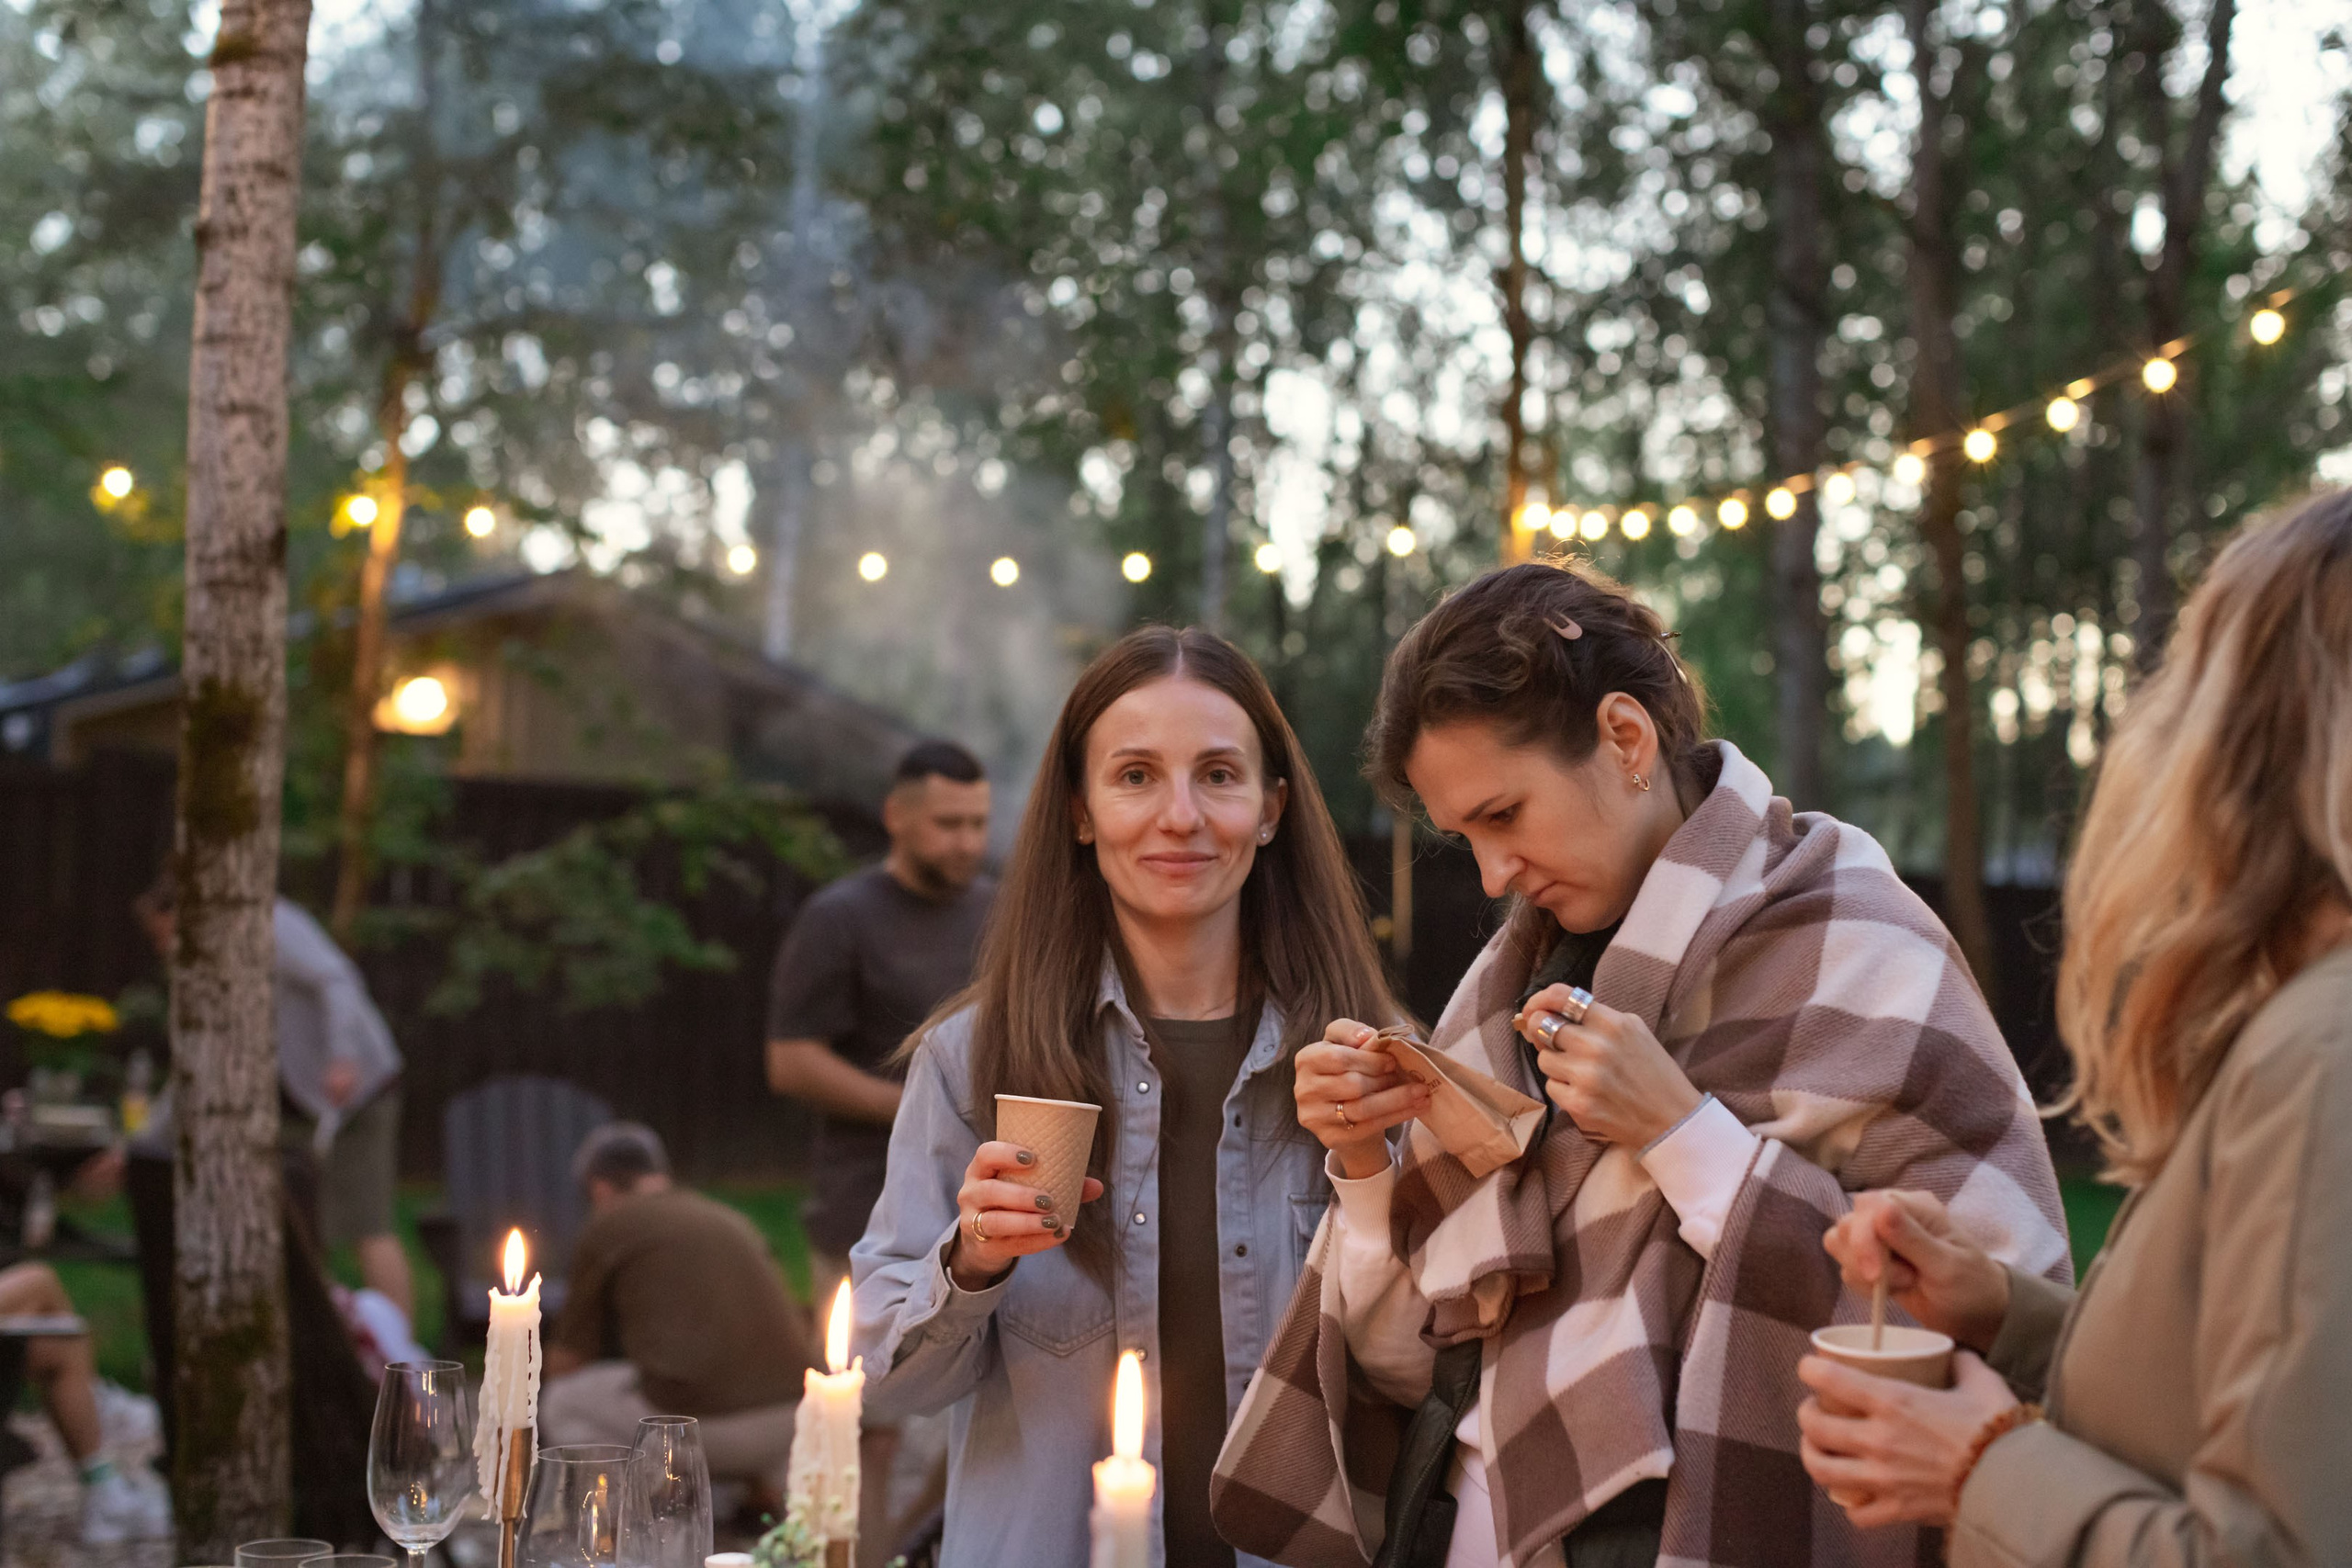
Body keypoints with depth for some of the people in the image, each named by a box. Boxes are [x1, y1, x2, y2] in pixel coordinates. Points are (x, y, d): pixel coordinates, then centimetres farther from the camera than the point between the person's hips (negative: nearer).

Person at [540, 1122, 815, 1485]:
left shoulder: (605, 1231, 9)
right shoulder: (730, 1219, 26)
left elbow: (564, 1364, 16)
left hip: (699, 1421, -5)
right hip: (786, 1423, 5)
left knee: (560, 1405, 21)